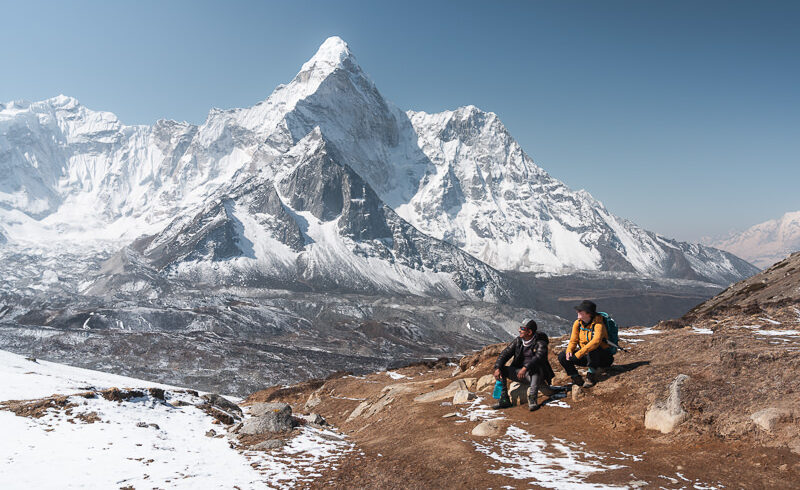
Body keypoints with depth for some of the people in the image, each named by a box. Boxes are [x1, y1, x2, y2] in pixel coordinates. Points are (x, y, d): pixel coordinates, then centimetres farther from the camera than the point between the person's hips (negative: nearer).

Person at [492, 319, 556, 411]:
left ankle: (532, 399, -40)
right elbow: (505, 354, -2)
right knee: (501, 370, -12)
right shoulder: (518, 341, 4)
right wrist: (497, 368, -19)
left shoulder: (540, 343, -11)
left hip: (536, 375, -5)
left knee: (536, 367, -37)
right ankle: (504, 400, -13)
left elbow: (539, 356, -30)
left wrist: (525, 368, -44)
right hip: (520, 373, 5)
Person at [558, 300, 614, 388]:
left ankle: (591, 376, -24)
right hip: (587, 356, 6)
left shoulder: (598, 324, -22)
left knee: (593, 348, -40)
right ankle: (577, 379, -6)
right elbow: (573, 340, 2)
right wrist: (569, 350, -21)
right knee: (562, 357, -11)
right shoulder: (577, 323, -2)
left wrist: (580, 353, -42)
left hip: (603, 358, -6)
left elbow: (596, 341, -38)